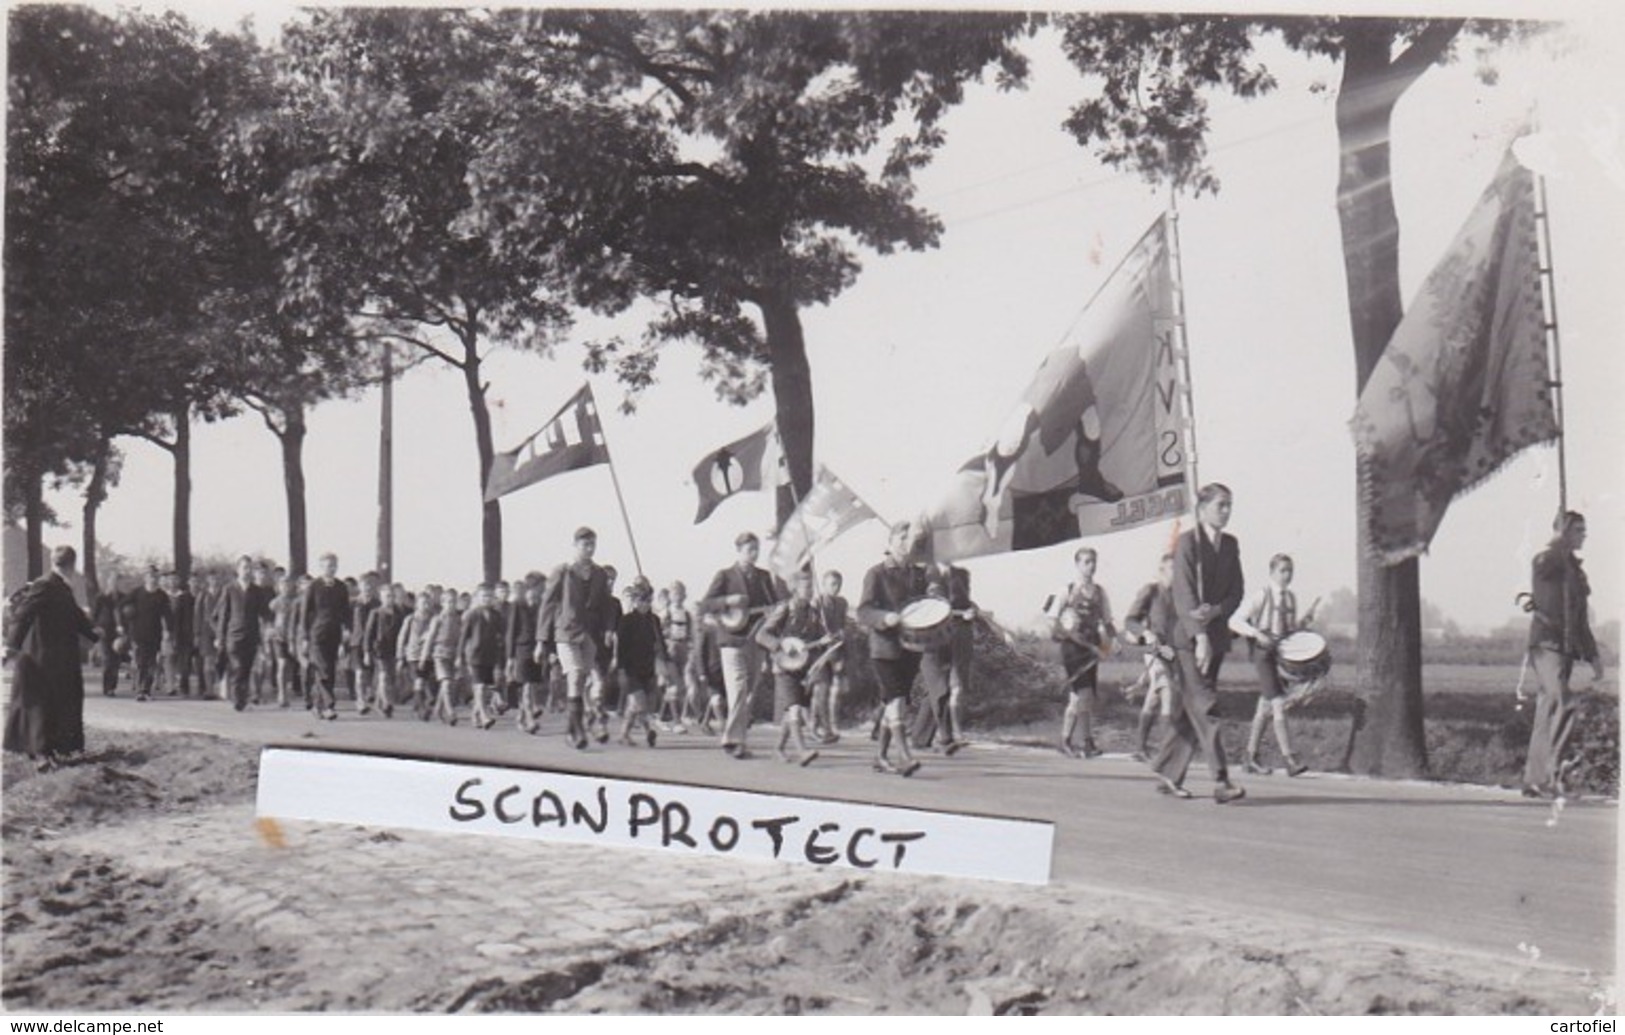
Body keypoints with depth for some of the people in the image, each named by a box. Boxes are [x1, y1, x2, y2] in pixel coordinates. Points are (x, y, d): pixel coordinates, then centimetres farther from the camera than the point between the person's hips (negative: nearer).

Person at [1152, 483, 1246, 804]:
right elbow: (1183, 595, -13)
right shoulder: (1187, 542, -6)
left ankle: (1168, 774, 18)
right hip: (1190, 637, -6)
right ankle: (1220, 782, -12)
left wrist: (1215, 611, -11)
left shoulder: (1230, 544, 13)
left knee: (1193, 710, 8)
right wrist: (1200, 636, -22)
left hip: (1217, 635, 6)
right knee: (1205, 707, -10)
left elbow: (1236, 593, 10)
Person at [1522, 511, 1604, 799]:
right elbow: (1545, 564, -31)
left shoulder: (1576, 569, 20)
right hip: (1546, 643, -8)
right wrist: (1561, 537, -21)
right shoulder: (1544, 562, -3)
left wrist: (1593, 655, 23)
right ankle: (1552, 772, -26)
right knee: (1561, 705, -22)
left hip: (1567, 646, 8)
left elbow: (1581, 619, 25)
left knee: (1547, 712, 7)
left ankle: (1533, 780, 9)